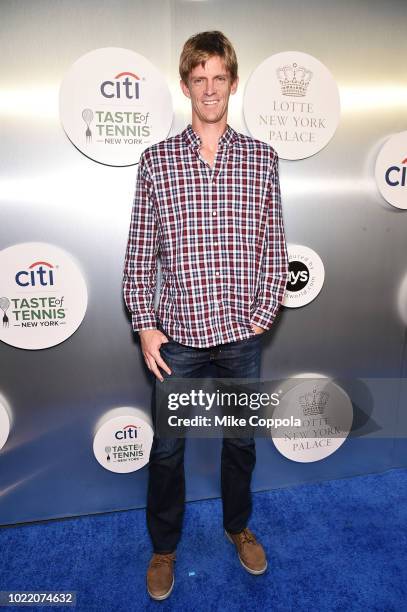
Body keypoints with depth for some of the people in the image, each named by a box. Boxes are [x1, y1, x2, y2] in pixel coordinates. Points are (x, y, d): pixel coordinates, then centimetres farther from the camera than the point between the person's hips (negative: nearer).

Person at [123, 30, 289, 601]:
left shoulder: (262, 158, 3)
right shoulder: (156, 160, 0)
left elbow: (274, 245, 5)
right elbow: (140, 250, 0)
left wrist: (265, 312, -2)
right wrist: (145, 324, -5)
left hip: (242, 333, 2)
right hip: (178, 334, -1)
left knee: (241, 438, 19)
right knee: (168, 446, 13)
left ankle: (238, 525, 48)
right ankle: (164, 546, 41)